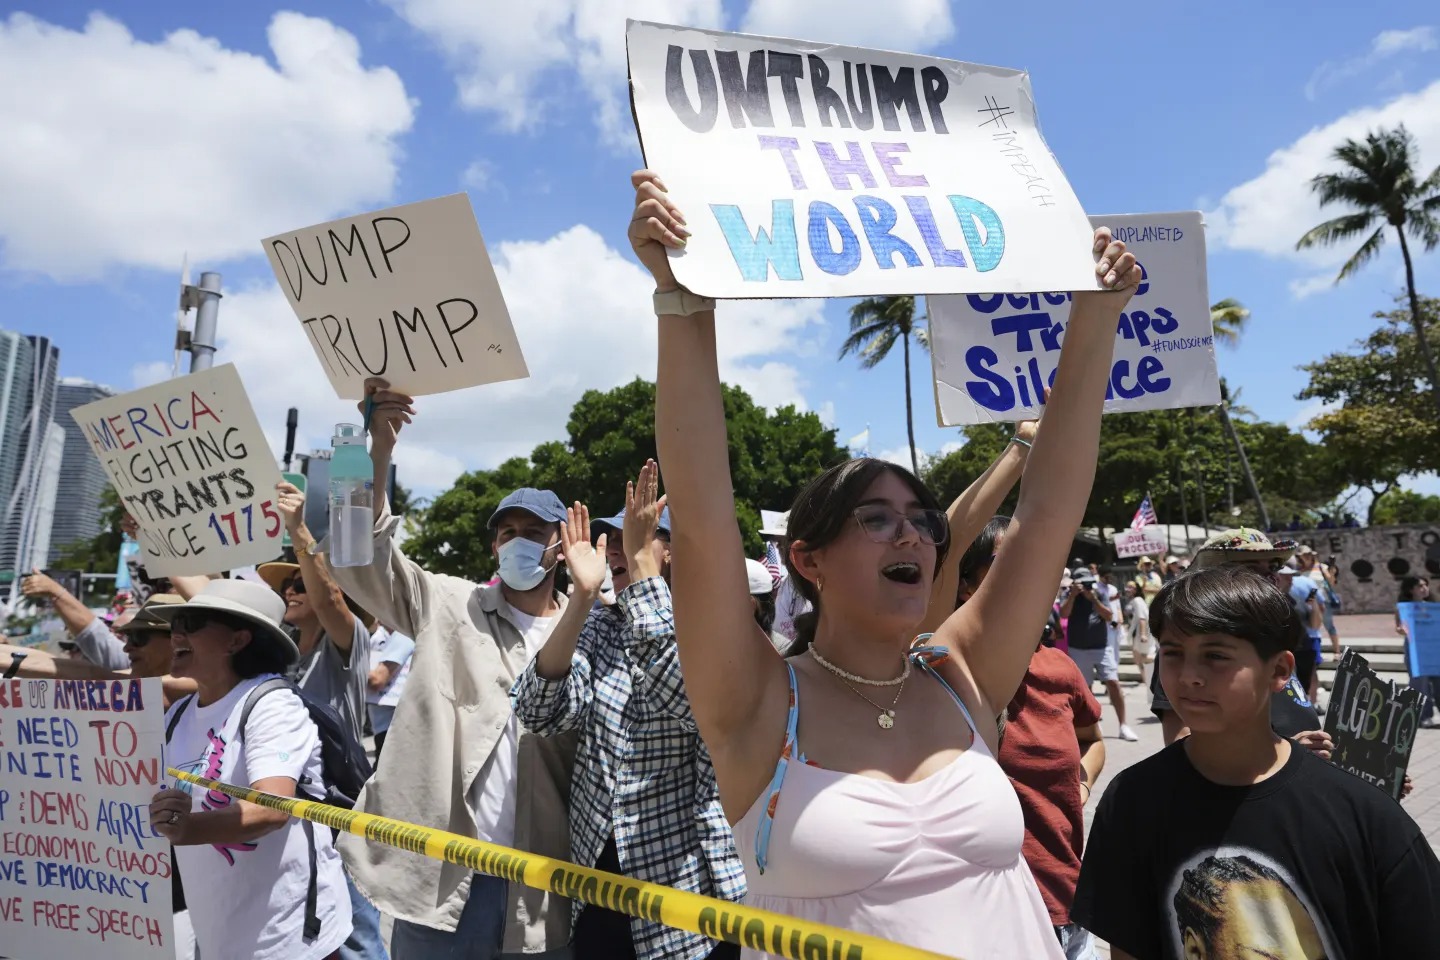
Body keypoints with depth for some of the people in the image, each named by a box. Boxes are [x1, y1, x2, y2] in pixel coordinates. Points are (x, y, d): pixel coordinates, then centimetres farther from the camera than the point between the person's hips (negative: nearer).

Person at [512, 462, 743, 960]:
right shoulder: (598, 628, 2)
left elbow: (676, 694, -31)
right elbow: (541, 714, -13)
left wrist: (640, 559, -28)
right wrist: (583, 592, -22)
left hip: (686, 878, -4)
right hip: (598, 872, 4)